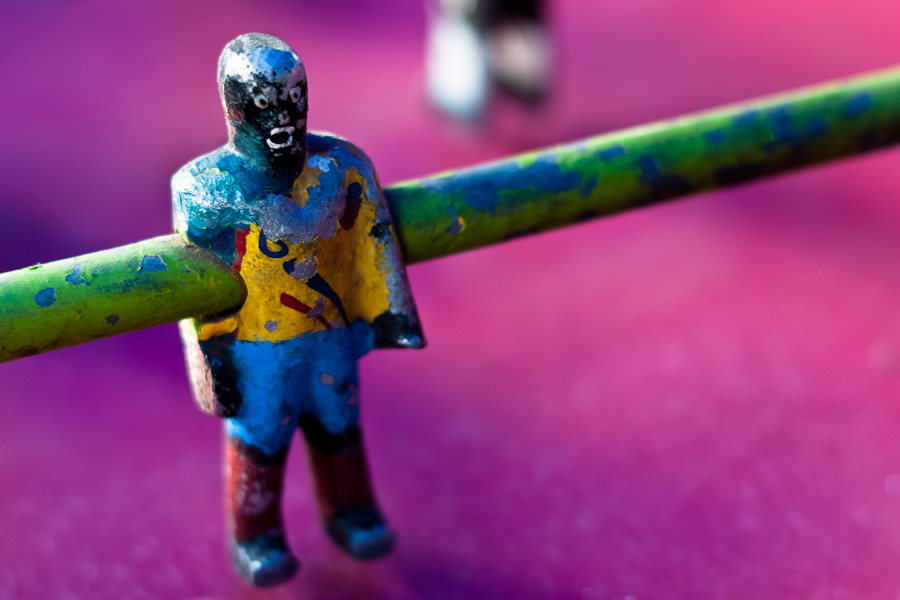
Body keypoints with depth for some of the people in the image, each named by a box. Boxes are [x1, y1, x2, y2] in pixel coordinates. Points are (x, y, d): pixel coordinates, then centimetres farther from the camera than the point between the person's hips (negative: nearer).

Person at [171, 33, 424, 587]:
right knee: (259, 438, 12)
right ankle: (256, 536, 34)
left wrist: (392, 310, 2)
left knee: (336, 422, 20)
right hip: (255, 347, -3)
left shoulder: (341, 165, -8)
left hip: (332, 332, 4)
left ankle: (350, 513, 43)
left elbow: (372, 240, 1)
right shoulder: (207, 188, -18)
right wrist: (214, 355, -12)